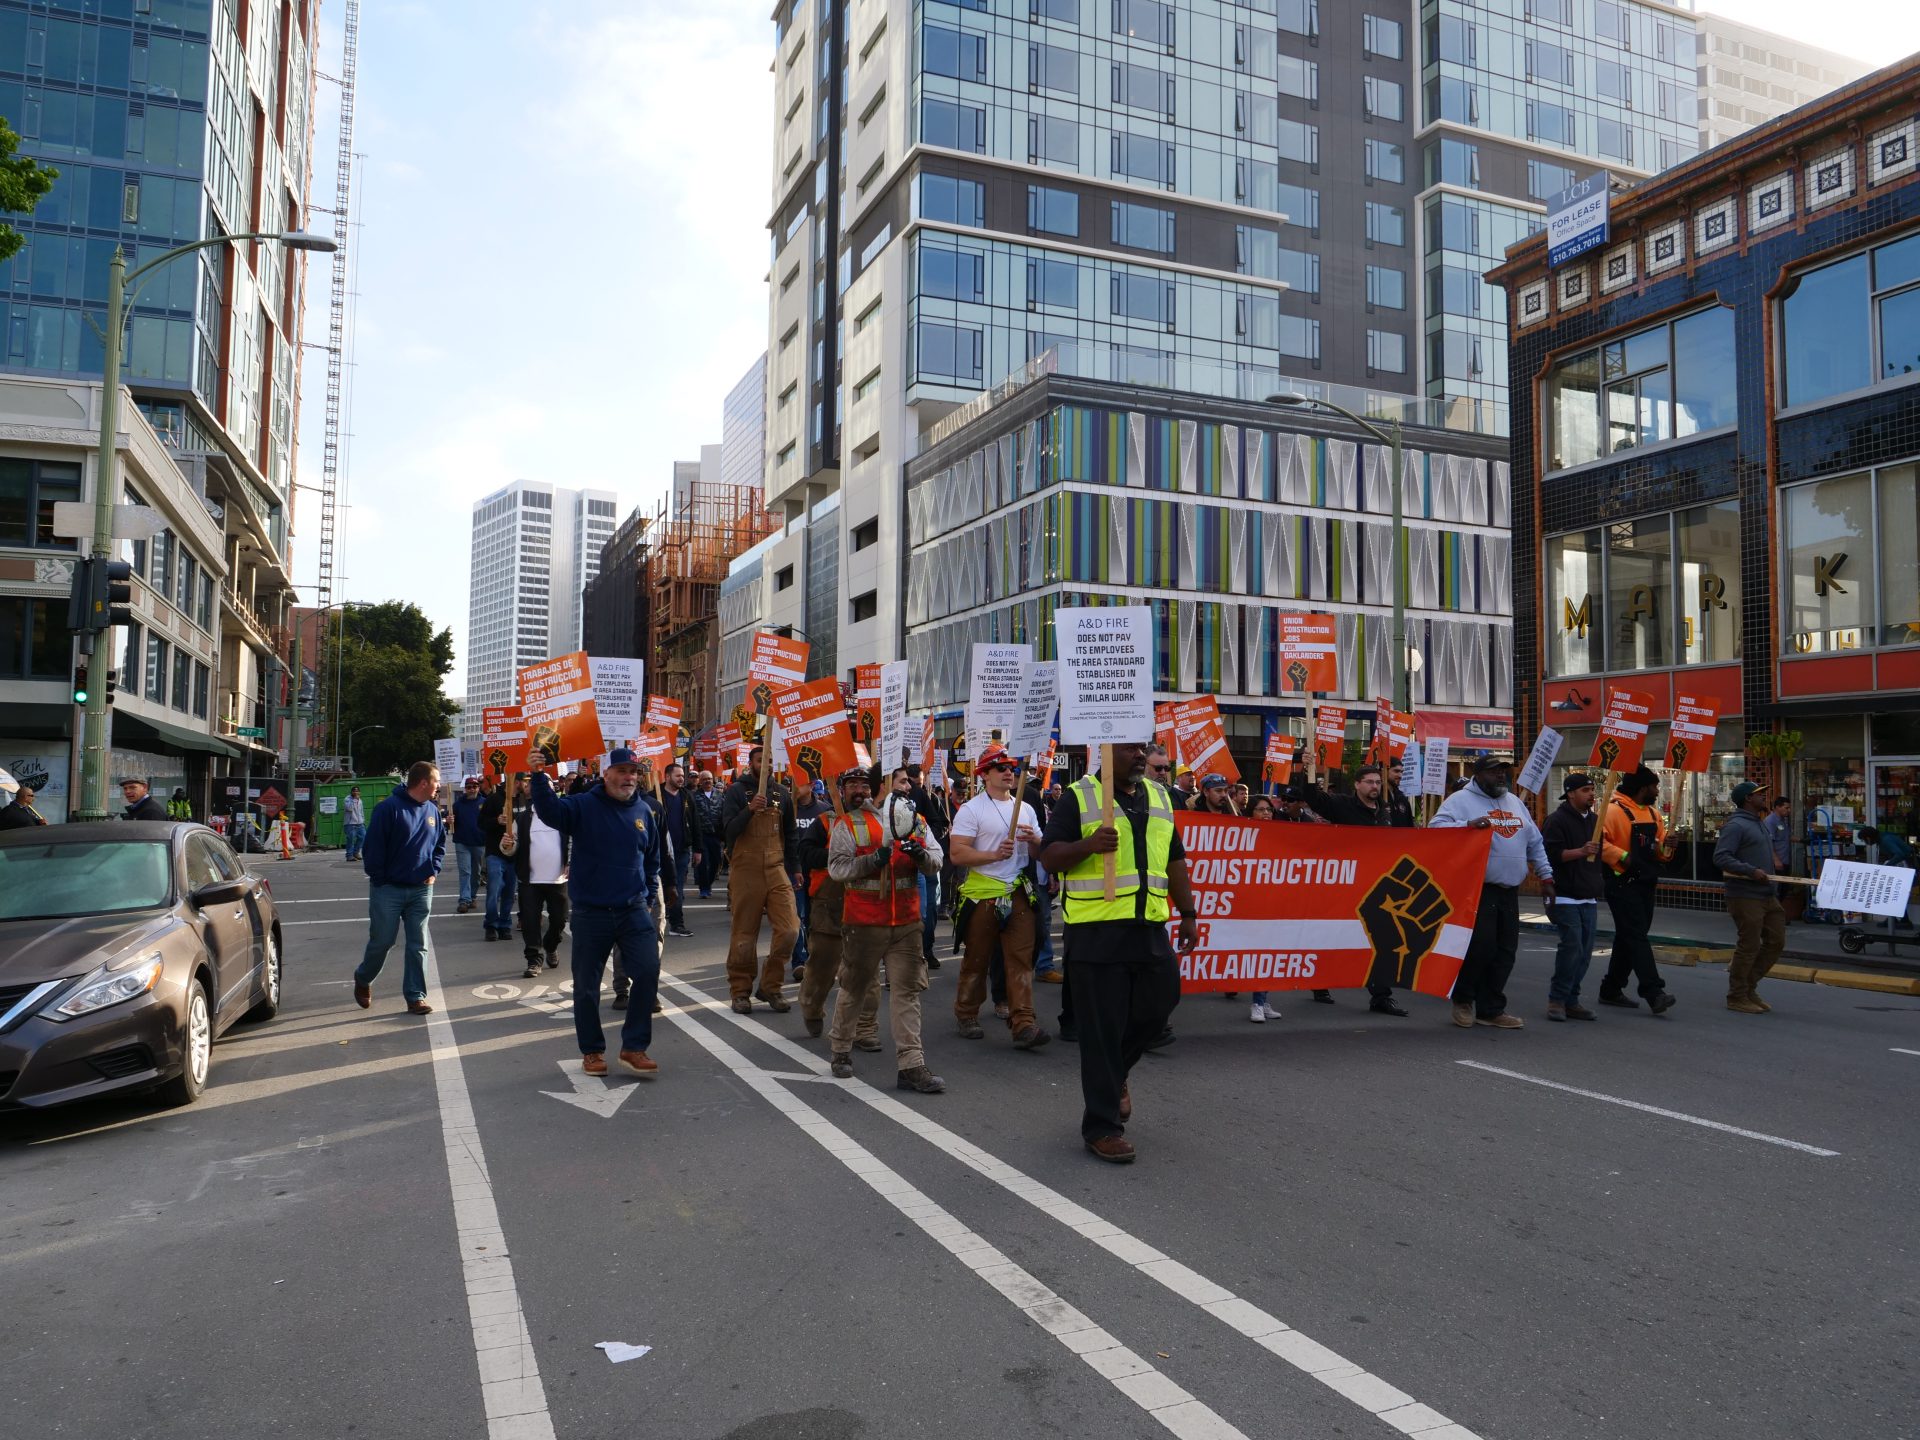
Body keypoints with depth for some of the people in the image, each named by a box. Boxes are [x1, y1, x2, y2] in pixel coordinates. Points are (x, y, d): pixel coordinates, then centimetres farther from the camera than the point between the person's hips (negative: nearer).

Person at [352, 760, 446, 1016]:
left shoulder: (432, 811, 6)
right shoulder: (389, 808, -13)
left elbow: (440, 844, 18)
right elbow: (372, 847, -13)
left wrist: (434, 871, 5)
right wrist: (379, 880, -11)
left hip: (421, 889, 5)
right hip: (389, 890, -5)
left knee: (418, 945, 4)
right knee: (382, 941, 6)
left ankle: (416, 995, 10)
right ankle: (363, 980, 33)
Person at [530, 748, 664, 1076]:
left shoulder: (643, 812, 7)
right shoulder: (584, 805, -5)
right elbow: (549, 810, -25)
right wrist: (539, 776, -40)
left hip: (634, 911, 3)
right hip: (590, 914, -2)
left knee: (648, 973, -7)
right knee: (586, 987, 6)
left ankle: (634, 1048, 5)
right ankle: (592, 1051, 23)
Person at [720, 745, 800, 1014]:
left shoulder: (781, 793, 10)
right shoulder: (737, 791, 0)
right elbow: (728, 830, -10)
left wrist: (790, 872, 15)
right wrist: (750, 809, -25)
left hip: (776, 870, 3)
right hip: (745, 871, -3)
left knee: (789, 929, -7)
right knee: (744, 934, 2)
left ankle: (770, 987, 8)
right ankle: (740, 991, 15)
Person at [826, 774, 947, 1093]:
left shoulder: (916, 821, 10)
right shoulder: (851, 823, -4)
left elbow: (937, 859, 4)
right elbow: (837, 867, -11)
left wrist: (921, 855, -18)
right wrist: (875, 858, -24)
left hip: (907, 922, 3)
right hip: (864, 922, -3)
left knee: (907, 990, 0)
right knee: (855, 988, 11)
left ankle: (911, 1066, 0)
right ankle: (840, 1050, 32)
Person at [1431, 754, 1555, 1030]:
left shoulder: (1515, 803, 19)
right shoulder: (1460, 800, -4)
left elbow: (1534, 842, 23)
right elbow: (1438, 828, -17)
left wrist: (1545, 874, 17)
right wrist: (1469, 825, -30)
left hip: (1510, 891, 7)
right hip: (1478, 889, -7)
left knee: (1505, 951, 6)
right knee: (1480, 945, -11)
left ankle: (1491, 1009, 16)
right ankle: (1462, 999, 12)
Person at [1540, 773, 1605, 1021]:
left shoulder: (1594, 820, 18)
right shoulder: (1557, 820, -7)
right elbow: (1552, 853, -15)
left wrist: (1601, 884, 24)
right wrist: (1581, 851, -25)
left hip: (1589, 899, 8)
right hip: (1566, 898, -8)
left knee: (1584, 952, 6)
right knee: (1572, 946, -14)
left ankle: (1571, 1000, 13)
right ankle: (1557, 999, -4)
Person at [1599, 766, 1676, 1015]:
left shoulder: (1653, 814, 16)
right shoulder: (1614, 810, -12)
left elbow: (1660, 844, 19)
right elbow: (1599, 841, -20)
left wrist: (1665, 849, -3)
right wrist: (1623, 857, -26)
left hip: (1646, 883, 9)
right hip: (1623, 883, -9)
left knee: (1628, 938, 13)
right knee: (1636, 937, -12)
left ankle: (1612, 989, 22)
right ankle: (1653, 992, -16)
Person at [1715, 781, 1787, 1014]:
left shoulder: (1761, 823, 17)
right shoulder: (1736, 825, -14)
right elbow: (1720, 857, -22)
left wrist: (1771, 867, 14)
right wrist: (1751, 871, -27)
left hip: (1767, 895, 10)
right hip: (1746, 897, -10)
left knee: (1776, 941, 12)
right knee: (1749, 946, -3)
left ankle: (1748, 986, 24)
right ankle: (1737, 997, 9)